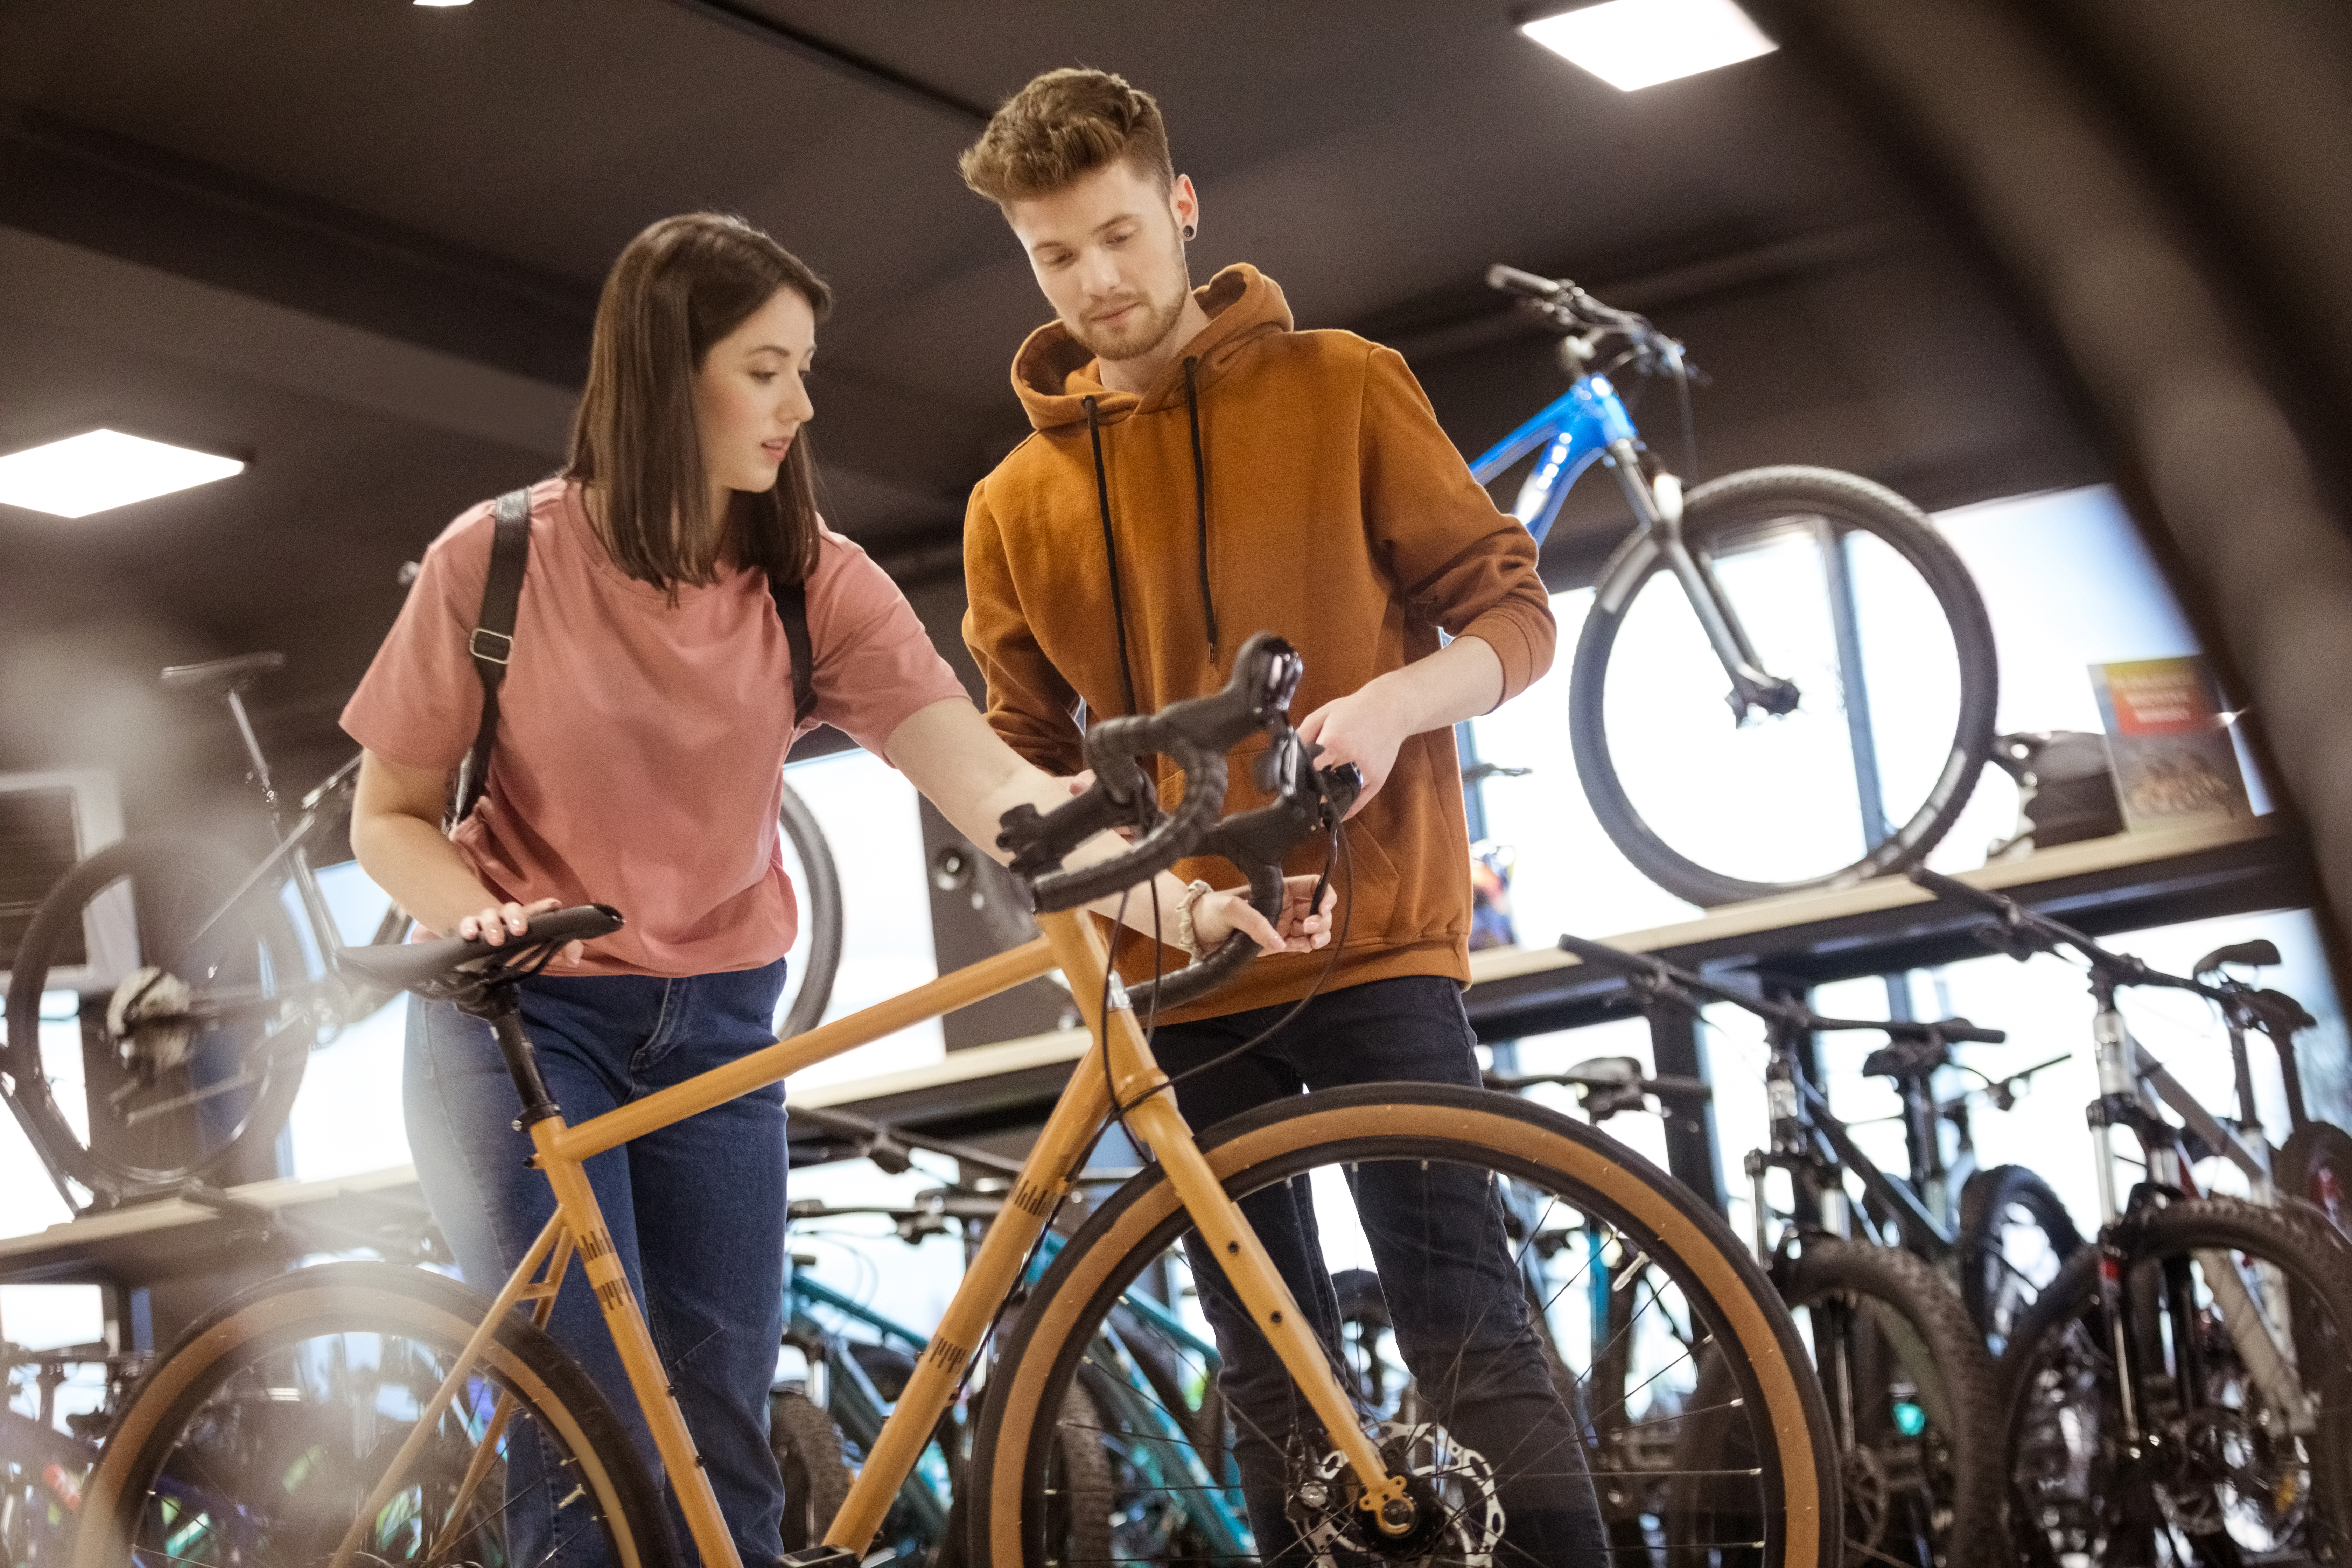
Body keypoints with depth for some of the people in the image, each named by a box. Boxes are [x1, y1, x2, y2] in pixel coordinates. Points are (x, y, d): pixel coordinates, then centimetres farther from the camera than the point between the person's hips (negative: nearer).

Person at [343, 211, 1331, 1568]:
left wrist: (1183, 902, -32)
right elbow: (391, 817, -2)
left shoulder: (815, 581, -5)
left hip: (716, 1027, 3)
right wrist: (475, 916, -24)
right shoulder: (499, 562, -12)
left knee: (725, 1442, 4)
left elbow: (988, 779, -17)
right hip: (526, 1017, -3)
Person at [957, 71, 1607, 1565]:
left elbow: (1513, 611, 2)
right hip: (1183, 975, 4)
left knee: (1468, 1329, -11)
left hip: (1375, 939, -3)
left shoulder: (1343, 388, 3)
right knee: (1270, 1379, 7)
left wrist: (1391, 704, -18)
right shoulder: (1015, 504, 12)